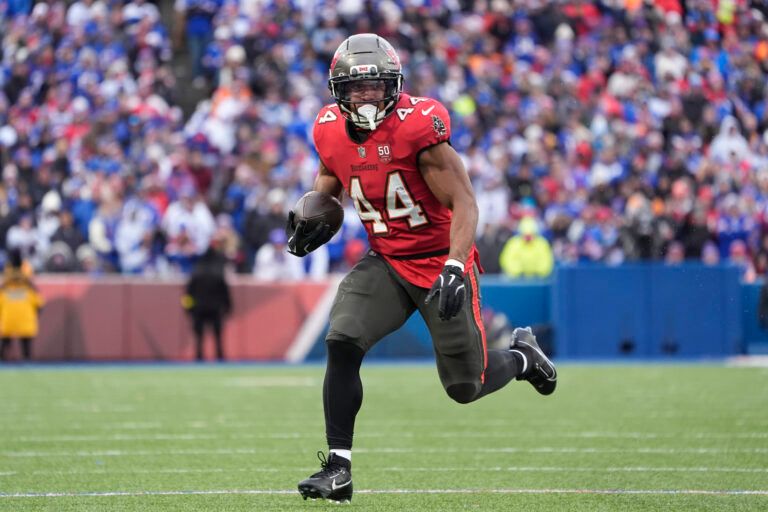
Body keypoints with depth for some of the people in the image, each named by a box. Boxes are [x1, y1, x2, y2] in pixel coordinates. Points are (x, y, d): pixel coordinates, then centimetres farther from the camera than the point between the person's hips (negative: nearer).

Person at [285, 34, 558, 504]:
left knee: (466, 387, 3)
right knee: (342, 343, -20)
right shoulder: (331, 133, -4)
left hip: (439, 260, -4)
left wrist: (455, 267, -33)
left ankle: (523, 356, 39)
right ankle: (338, 468, -13)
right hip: (386, 262, 4)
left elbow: (464, 203, -21)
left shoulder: (418, 126, -22)